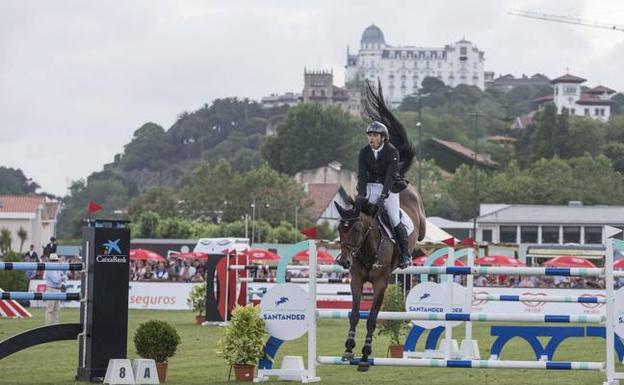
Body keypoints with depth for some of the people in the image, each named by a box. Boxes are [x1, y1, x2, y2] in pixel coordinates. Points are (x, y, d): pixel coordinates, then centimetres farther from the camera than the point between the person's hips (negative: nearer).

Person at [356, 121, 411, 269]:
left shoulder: (392, 152, -14)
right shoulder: (364, 152, -2)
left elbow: (391, 175, -22)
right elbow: (361, 174, -7)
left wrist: (383, 195, -33)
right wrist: (361, 194, -22)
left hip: (389, 187, -3)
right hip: (371, 186, 3)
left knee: (395, 221, -9)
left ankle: (405, 255, 2)